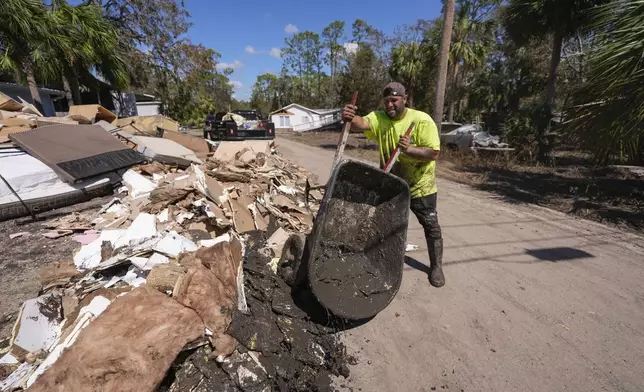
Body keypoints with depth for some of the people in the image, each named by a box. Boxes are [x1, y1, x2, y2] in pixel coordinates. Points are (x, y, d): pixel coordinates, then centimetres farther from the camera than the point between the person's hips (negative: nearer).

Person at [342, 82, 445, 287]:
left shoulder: (422, 120, -18)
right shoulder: (379, 118, -10)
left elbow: (433, 153, -21)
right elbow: (362, 123, -32)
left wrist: (409, 149, -37)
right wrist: (349, 119, -54)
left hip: (419, 186, -3)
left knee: (431, 226, 8)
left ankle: (436, 267, 29)